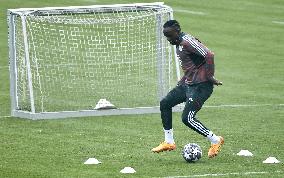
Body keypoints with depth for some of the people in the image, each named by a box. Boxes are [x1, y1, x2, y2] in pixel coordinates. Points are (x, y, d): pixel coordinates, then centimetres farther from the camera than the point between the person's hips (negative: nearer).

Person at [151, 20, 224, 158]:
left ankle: (215, 141, 1)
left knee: (187, 118, -14)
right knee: (165, 104, 12)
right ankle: (169, 142, 19)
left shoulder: (188, 41, -17)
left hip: (201, 85, -11)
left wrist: (209, 77, -20)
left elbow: (209, 55, -24)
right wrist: (183, 80, 15)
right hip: (188, 84, 11)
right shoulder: (178, 44, 14)